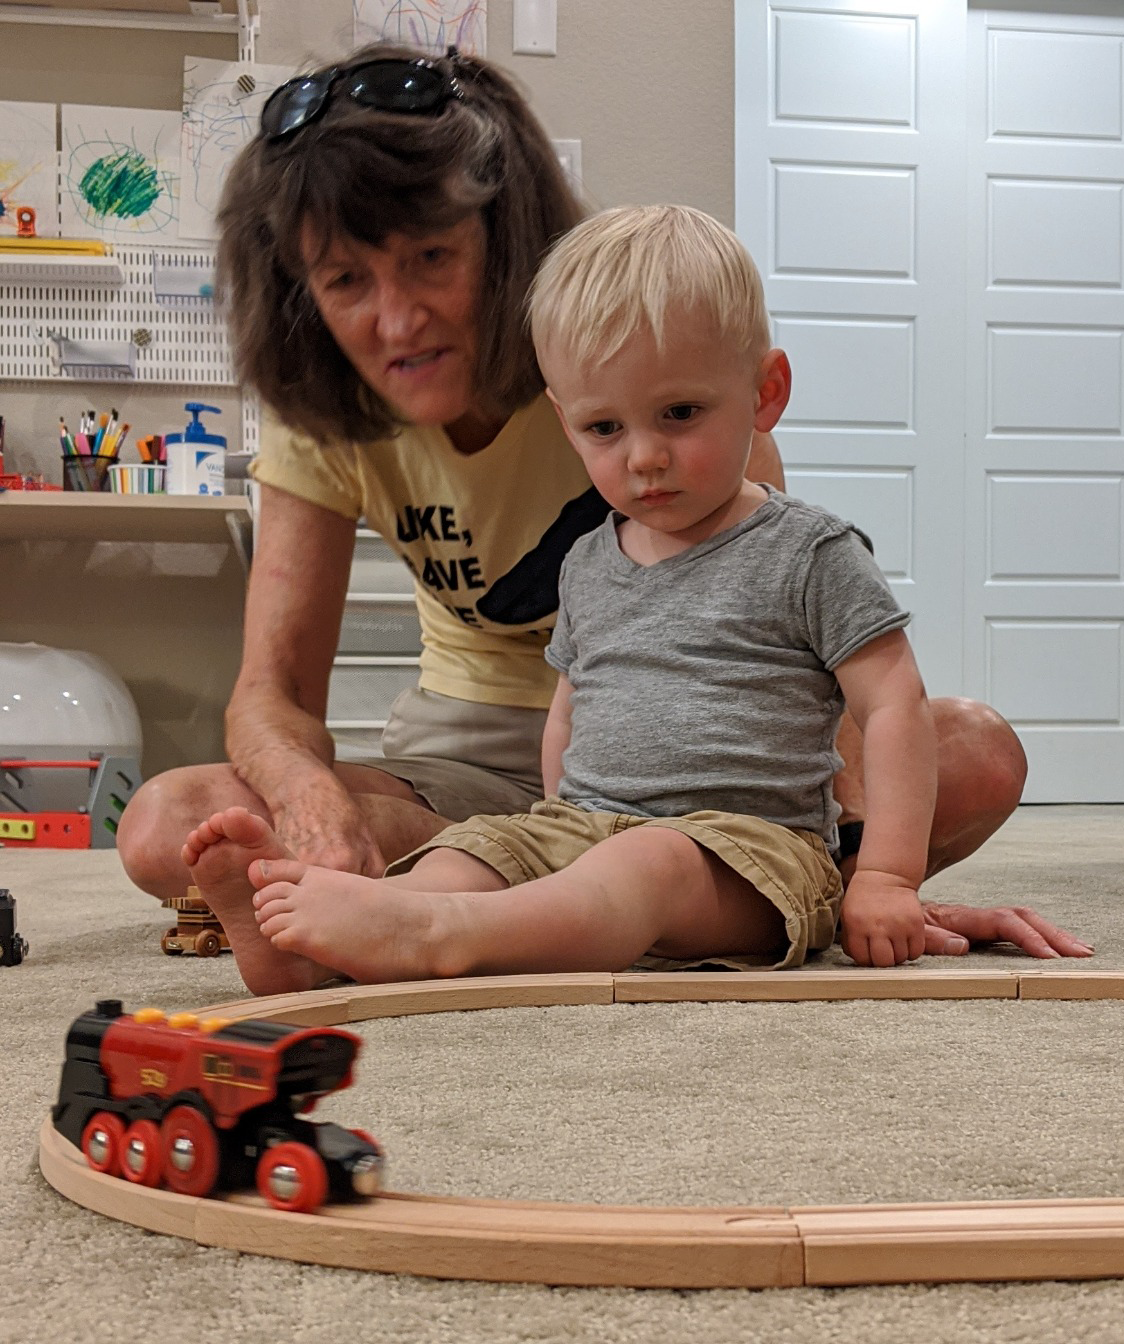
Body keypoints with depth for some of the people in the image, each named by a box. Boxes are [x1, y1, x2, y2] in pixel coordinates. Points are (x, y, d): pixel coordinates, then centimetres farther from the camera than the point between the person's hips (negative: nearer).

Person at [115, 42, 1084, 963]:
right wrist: (313, 798, -40)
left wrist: (870, 864, -36)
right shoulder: (324, 416, -10)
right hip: (478, 750, 3)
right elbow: (273, 688, -15)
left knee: (981, 756, -28)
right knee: (164, 831, -26)